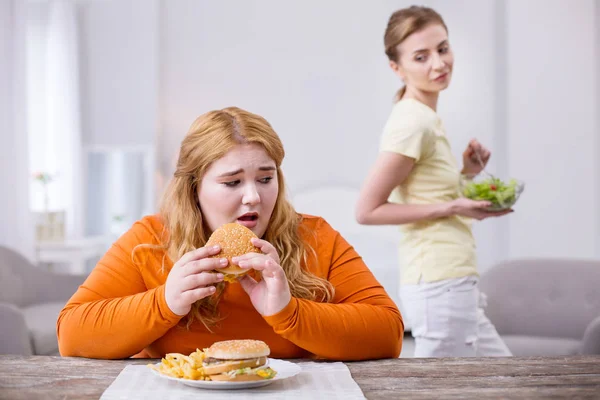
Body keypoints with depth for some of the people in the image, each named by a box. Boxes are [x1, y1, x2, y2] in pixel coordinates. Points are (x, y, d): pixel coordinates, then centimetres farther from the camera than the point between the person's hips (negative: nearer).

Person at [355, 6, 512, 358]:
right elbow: (367, 210, -18)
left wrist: (465, 172, 5)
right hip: (441, 286, -10)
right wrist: (450, 208, -17)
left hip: (454, 285, 10)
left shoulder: (426, 117, 12)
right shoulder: (414, 122, -16)